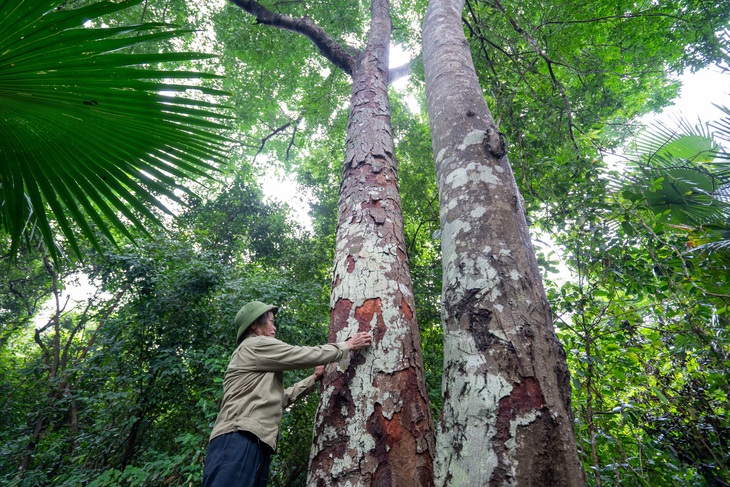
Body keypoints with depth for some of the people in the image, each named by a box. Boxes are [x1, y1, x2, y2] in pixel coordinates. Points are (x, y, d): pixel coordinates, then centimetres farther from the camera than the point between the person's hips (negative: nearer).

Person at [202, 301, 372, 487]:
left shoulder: (258, 360, 30)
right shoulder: (256, 345, -2)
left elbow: (280, 398, 32)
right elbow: (310, 355, -6)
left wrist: (314, 379, 31)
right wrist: (349, 345, 7)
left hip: (253, 442, 10)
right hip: (240, 440, -10)